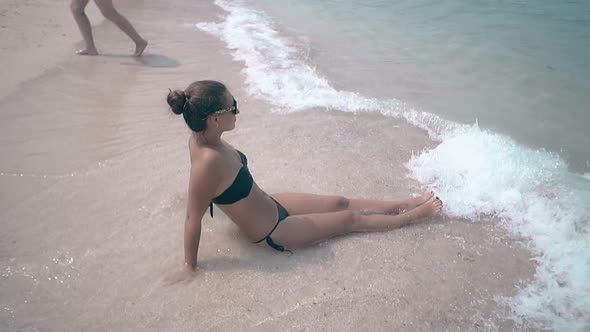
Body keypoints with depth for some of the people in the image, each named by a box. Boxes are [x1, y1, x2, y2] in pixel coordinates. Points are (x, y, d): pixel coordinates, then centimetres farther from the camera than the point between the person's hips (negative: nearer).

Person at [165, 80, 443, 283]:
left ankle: (408, 202, 33)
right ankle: (414, 214, 28)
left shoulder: (203, 138, -12)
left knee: (340, 202, 16)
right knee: (351, 219, 7)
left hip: (271, 205, 8)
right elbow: (193, 218, -27)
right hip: (272, 233, -8)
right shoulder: (208, 160, -37)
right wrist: (189, 267, -16)